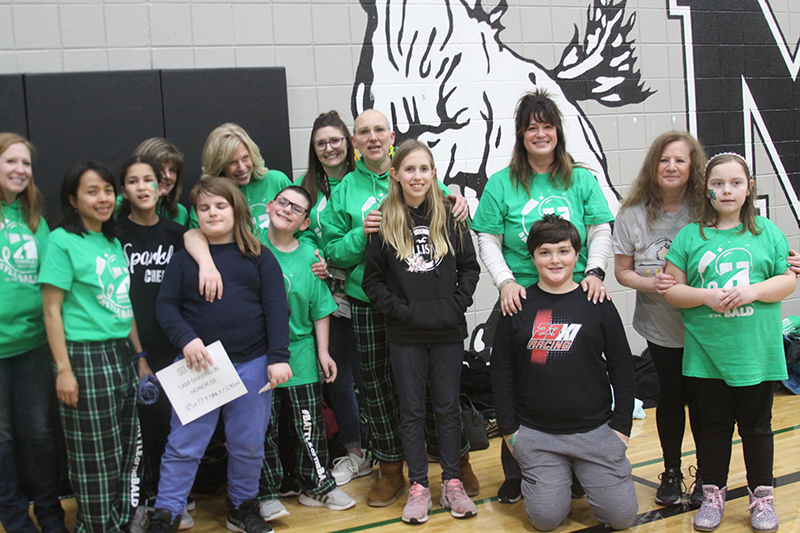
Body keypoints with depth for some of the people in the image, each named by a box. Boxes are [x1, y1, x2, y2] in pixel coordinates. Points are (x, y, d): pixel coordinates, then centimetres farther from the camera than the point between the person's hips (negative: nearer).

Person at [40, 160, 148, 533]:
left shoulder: (113, 243, 13)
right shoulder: (63, 241, -7)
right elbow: (52, 310, -10)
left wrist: (139, 357, 15)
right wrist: (63, 369, -15)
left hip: (122, 356, 7)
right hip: (86, 358, -7)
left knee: (124, 452, 12)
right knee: (95, 459, 2)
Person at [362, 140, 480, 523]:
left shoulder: (450, 216, 2)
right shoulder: (384, 221, -1)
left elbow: (470, 267, 7)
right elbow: (372, 279, 1)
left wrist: (458, 304, -6)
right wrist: (398, 309, -10)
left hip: (448, 332, 1)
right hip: (405, 335, -1)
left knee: (448, 406, 10)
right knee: (411, 410, 7)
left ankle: (452, 483, 22)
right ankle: (418, 487, 18)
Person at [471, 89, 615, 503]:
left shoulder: (581, 179, 7)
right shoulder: (502, 184, 3)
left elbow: (601, 232, 7)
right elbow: (488, 240, 1)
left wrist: (594, 272, -8)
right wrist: (506, 282, -11)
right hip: (521, 299, -1)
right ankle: (515, 475, 16)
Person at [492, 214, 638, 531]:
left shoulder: (597, 304, 1)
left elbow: (621, 367, 5)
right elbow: (501, 371, 4)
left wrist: (622, 425, 1)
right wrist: (508, 429, 1)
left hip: (596, 431, 1)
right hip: (536, 434, 0)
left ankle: (585, 474, 28)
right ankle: (560, 477, 26)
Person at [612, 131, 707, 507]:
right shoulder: (633, 214, -4)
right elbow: (622, 270, 0)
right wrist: (649, 283, -18)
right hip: (660, 326, 1)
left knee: (701, 399, 6)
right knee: (670, 398, 10)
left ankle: (706, 474, 27)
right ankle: (671, 472, 30)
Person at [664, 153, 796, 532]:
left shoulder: (767, 233, 4)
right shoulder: (690, 237, 2)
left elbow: (788, 280, 3)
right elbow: (672, 290, 0)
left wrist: (754, 290, -14)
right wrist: (706, 296, -16)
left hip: (756, 353, 0)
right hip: (706, 354, 0)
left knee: (756, 426, 11)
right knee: (714, 426, 11)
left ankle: (761, 495, 26)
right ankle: (713, 494, 25)